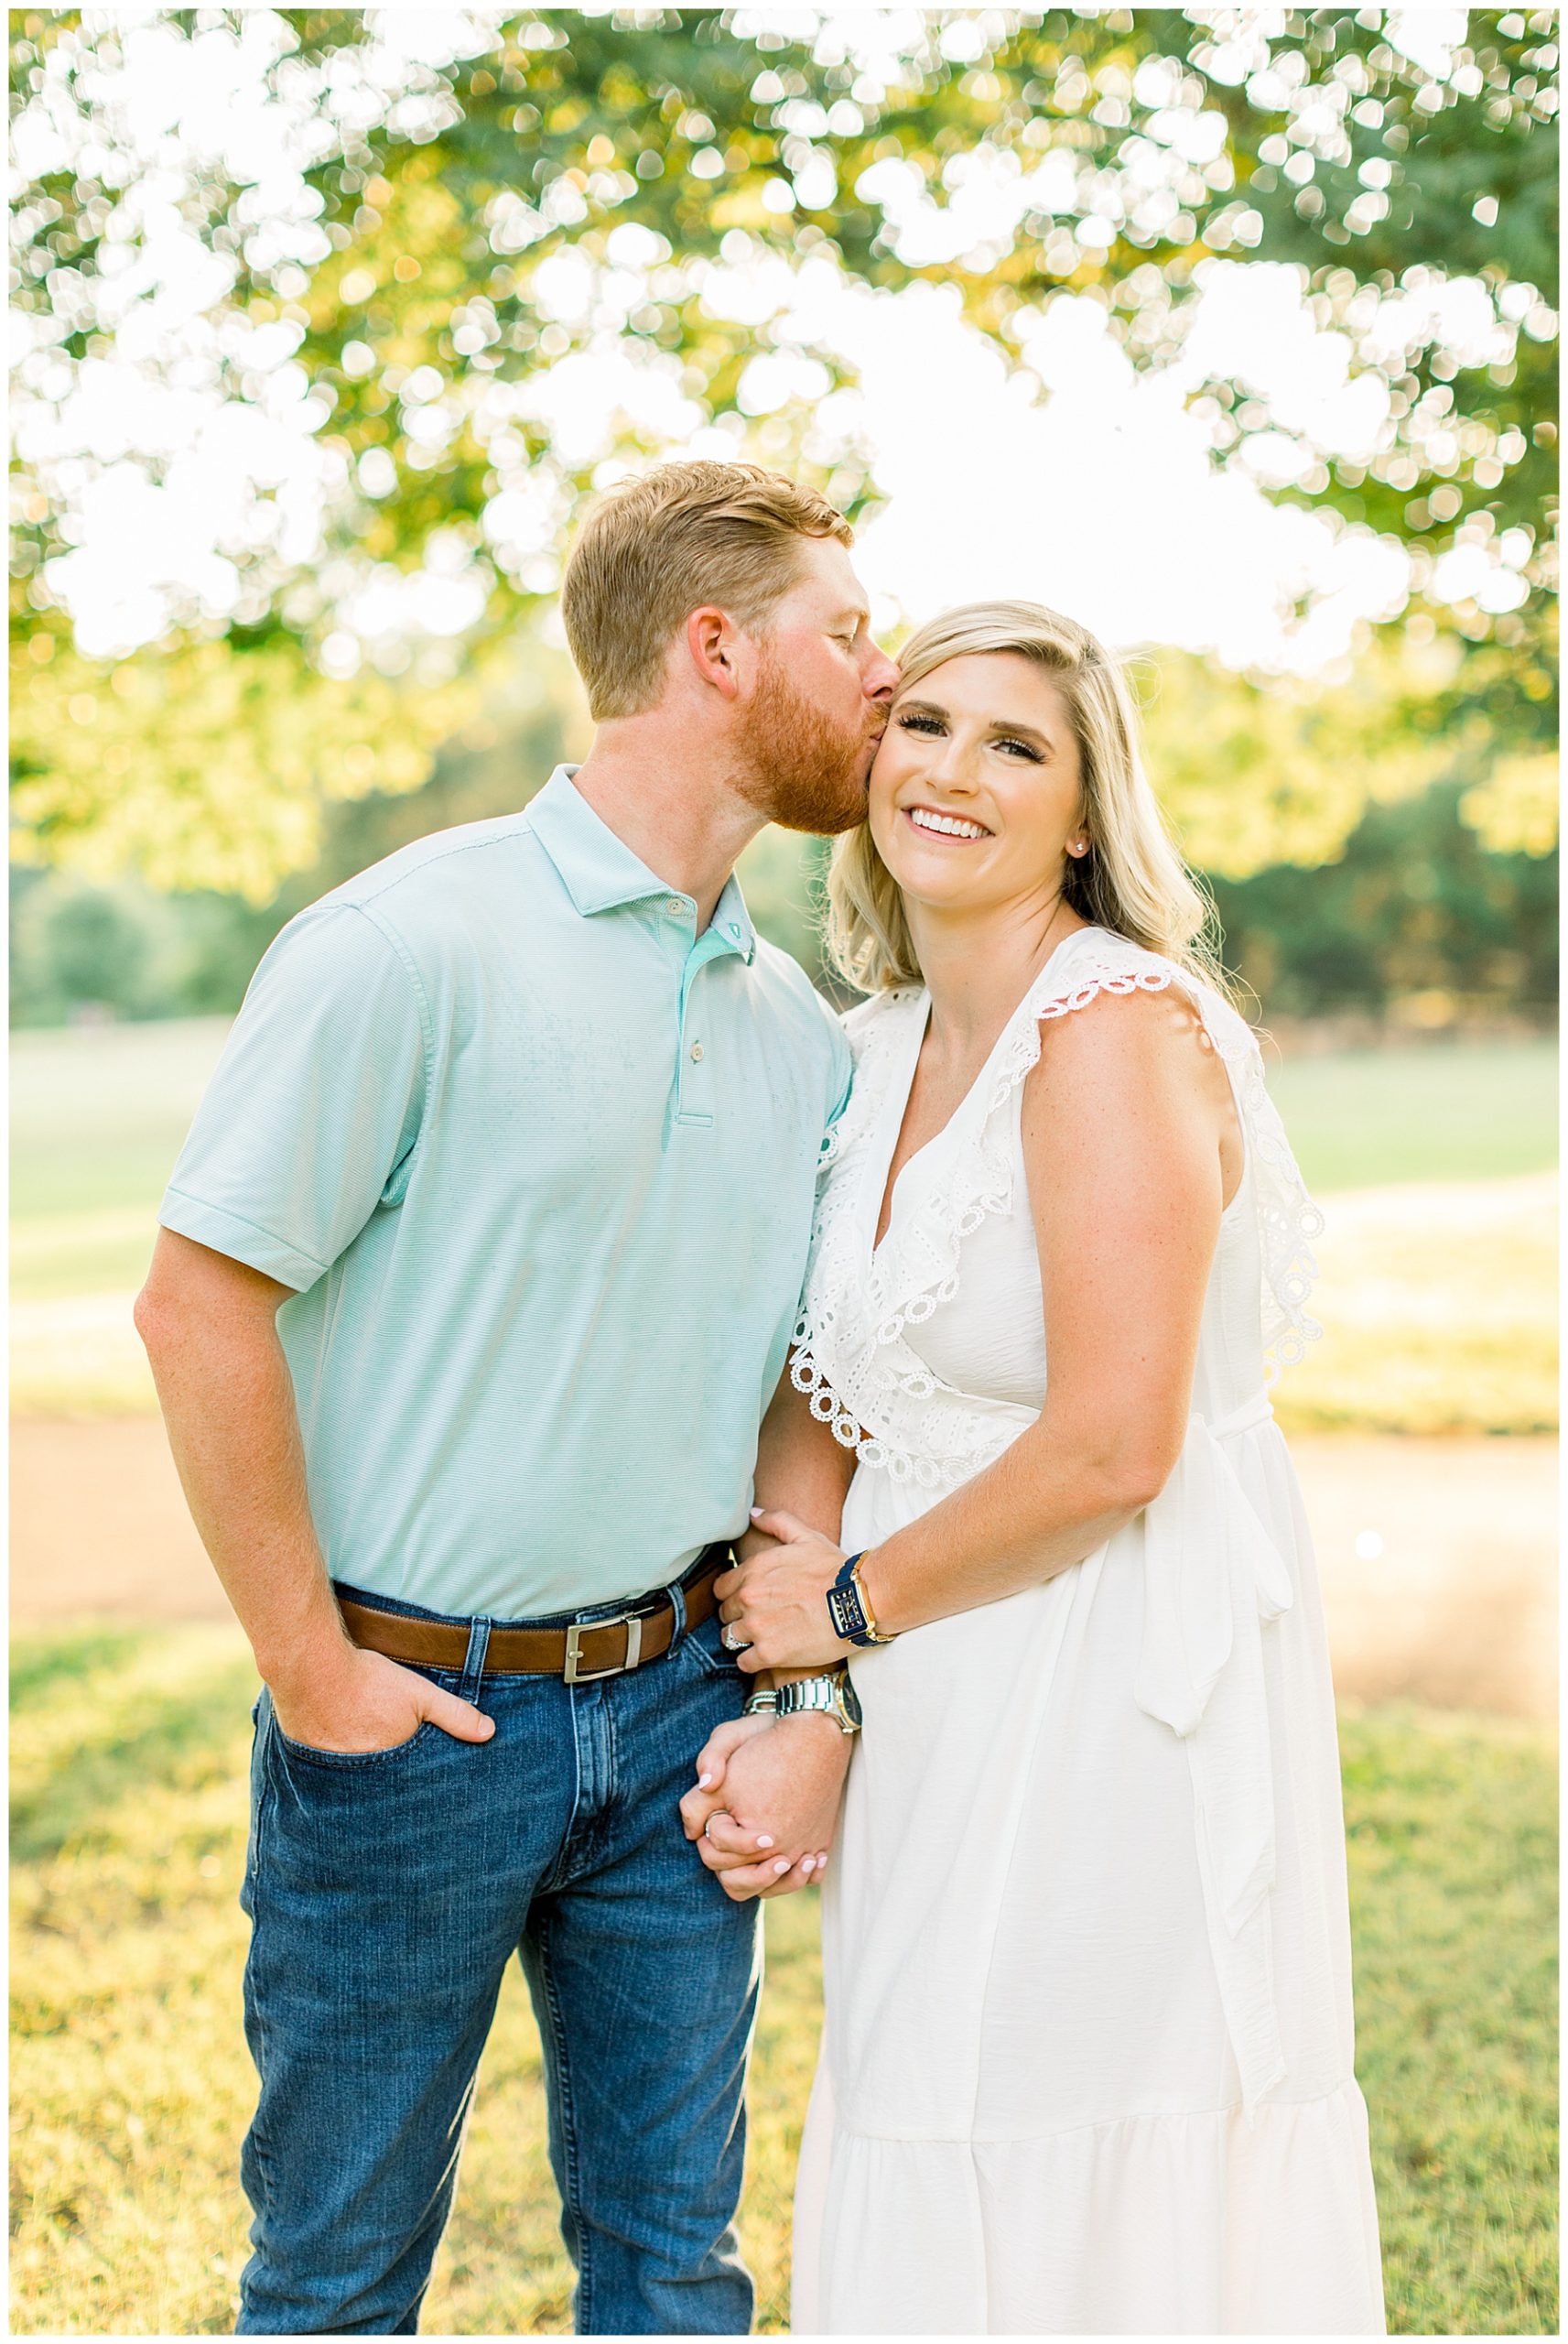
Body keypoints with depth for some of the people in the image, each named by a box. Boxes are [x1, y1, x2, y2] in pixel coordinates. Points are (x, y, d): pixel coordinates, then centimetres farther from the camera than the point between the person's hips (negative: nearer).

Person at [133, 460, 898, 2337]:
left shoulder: (801, 1034, 7)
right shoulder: (416, 946, -13)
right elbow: (198, 1302, -14)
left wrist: (815, 1700, 3)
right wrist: (308, 1667, -12)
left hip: (674, 1704, 5)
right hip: (411, 1711, -5)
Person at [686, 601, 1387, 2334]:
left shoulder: (1115, 1023, -16)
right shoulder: (884, 1052, 9)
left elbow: (1112, 1446, -21)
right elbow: (821, 1395, 11)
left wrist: (853, 1601, -9)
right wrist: (795, 1699, -2)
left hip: (1125, 1698, -8)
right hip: (951, 1719, 8)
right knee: (936, 2185, 17)